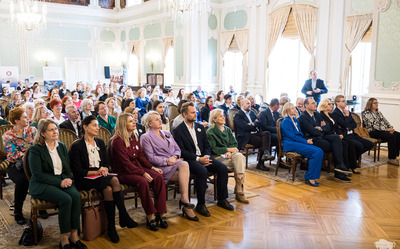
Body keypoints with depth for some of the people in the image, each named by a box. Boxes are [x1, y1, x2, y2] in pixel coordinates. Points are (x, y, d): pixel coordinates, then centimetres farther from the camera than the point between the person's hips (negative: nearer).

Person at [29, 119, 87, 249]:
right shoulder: (35, 150, -4)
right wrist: (59, 182, -18)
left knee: (76, 196, -26)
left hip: (63, 181, 5)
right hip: (42, 185, -5)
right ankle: (64, 238, -18)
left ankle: (74, 235, -19)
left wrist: (67, 179, -7)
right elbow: (38, 175, -11)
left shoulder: (62, 146, 14)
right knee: (66, 199, -31)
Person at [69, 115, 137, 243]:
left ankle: (111, 227, -25)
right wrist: (95, 172, -20)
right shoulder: (76, 146, -5)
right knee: (114, 180, -30)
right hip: (84, 180, -5)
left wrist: (104, 169, -8)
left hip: (100, 177, 5)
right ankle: (124, 216, -21)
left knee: (108, 189, -31)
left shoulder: (100, 143, 14)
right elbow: (77, 170, -10)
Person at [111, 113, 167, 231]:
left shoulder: (135, 136, 11)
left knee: (159, 177, -20)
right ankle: (150, 216, -25)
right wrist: (143, 173, -25)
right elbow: (126, 163, -18)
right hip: (123, 172, -7)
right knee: (143, 181, -35)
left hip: (137, 167, 7)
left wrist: (152, 167, -1)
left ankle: (161, 213, -18)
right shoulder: (118, 140, -13)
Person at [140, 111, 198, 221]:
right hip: (160, 167, -5)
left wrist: (174, 157, -5)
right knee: (185, 175, -29)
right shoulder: (146, 138, 3)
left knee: (184, 164, -31)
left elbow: (177, 149, 18)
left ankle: (184, 200, -27)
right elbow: (151, 158, -8)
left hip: (174, 162, 5)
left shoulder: (167, 134, 23)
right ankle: (185, 202, -22)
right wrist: (167, 161, -16)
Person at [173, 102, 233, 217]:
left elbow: (207, 145, 16)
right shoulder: (178, 131, -4)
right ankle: (200, 204, -21)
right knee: (202, 171, -35)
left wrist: (206, 156, -6)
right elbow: (182, 151, -11)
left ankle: (222, 199, 3)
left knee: (223, 168, -12)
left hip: (203, 157, 6)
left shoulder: (200, 127, 16)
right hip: (189, 160, -6)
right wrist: (198, 159, -19)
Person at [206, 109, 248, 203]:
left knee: (239, 156, -30)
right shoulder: (210, 132, 1)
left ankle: (239, 190, -30)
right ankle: (239, 191, -21)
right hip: (218, 157, -5)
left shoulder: (228, 130, 19)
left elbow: (234, 144, 10)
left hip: (229, 154, 5)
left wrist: (229, 152, -11)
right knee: (240, 162, -27)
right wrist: (228, 149, -15)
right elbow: (213, 149, -8)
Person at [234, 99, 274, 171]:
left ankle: (266, 153, -35)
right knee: (262, 141, -28)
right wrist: (256, 125, 1)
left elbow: (260, 123, 14)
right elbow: (245, 127, -15)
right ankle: (260, 163, -19)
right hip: (246, 136, -7)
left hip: (256, 133, 7)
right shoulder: (238, 115, -1)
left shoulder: (252, 112, 24)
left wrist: (253, 124, -6)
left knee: (266, 133, -25)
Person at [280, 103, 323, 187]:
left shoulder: (296, 120, 23)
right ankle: (309, 178, -18)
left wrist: (307, 140, 2)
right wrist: (306, 141, -12)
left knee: (320, 151, -15)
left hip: (299, 142, 8)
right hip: (290, 144, -8)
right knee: (316, 152, -25)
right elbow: (292, 136, -13)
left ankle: (310, 176, -14)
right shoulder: (286, 121, -4)